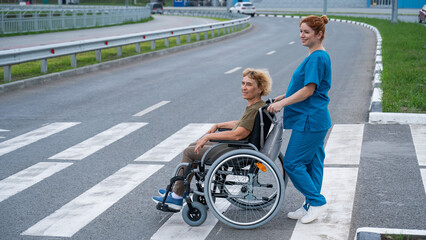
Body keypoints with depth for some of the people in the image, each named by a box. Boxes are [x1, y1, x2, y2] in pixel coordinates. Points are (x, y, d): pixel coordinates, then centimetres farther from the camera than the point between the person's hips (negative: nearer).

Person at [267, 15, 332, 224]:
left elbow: (308, 90, -21)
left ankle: (317, 202, 3)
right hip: (315, 120, 11)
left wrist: (283, 103, -20)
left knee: (292, 163, -5)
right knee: (312, 162, 14)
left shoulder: (317, 58, -17)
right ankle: (311, 206, 21)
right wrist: (284, 97, 19)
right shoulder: (318, 57, 15)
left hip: (310, 120, -11)